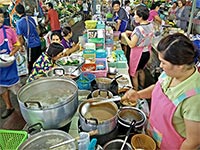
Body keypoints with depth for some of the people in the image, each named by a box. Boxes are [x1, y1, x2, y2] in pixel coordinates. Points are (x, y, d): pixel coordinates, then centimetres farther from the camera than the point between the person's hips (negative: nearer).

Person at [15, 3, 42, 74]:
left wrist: (22, 46, 2)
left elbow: (20, 37, -13)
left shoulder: (19, 23, -15)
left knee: (31, 63, 9)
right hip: (38, 43, 6)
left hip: (31, 45, -5)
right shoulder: (31, 18, 2)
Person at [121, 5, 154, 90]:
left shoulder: (138, 29, -28)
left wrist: (125, 36, -8)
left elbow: (131, 45, -22)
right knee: (141, 70, 30)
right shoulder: (150, 25, -4)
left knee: (134, 74, 12)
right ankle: (142, 87, 49)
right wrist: (132, 33, 8)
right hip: (147, 52, 8)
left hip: (138, 54, -8)